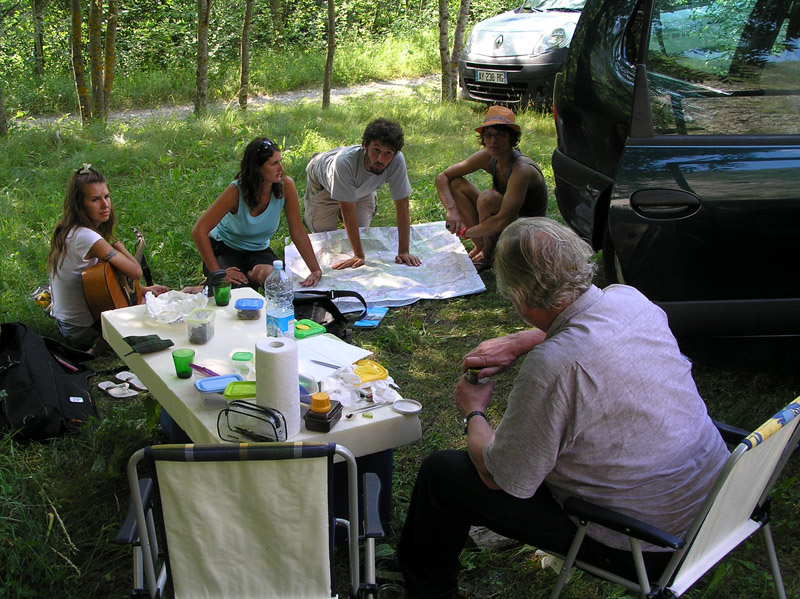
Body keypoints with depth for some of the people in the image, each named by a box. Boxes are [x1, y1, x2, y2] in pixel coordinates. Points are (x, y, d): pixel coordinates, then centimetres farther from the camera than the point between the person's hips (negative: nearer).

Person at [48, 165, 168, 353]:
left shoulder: (68, 230, 2)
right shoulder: (86, 237, -28)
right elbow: (136, 272, -25)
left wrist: (143, 290, 8)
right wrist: (118, 246, -7)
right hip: (82, 329, -9)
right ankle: (106, 344, 6)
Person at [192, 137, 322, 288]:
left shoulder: (285, 186, -18)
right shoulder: (237, 191, -25)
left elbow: (298, 232, -10)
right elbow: (199, 231, -27)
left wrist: (316, 270, -14)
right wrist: (218, 272, -30)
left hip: (259, 250, 2)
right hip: (225, 250, -2)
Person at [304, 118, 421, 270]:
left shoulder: (397, 161, -40)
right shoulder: (345, 161, -48)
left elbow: (402, 206, -32)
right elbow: (348, 212, -39)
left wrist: (403, 251, -33)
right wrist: (359, 256, -38)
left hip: (361, 187, 3)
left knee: (361, 231, 4)